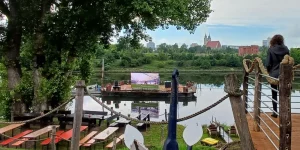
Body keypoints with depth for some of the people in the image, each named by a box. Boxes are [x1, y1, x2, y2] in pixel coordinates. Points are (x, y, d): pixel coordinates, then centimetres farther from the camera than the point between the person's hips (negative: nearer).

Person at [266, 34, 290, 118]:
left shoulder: (271, 49, -9)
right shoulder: (286, 49, -3)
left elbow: (268, 64, -11)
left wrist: (269, 71, 7)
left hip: (273, 74, -2)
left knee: (274, 94, 9)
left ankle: (275, 113, 12)